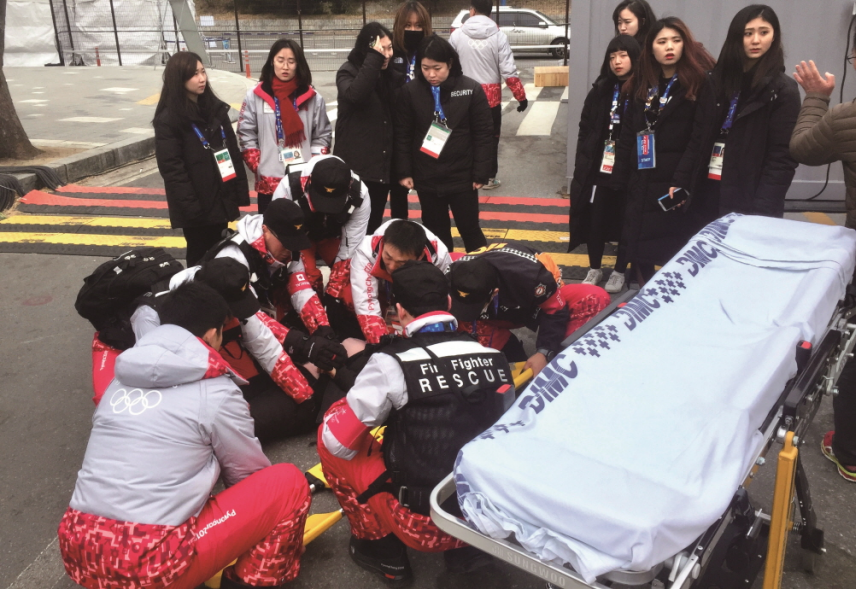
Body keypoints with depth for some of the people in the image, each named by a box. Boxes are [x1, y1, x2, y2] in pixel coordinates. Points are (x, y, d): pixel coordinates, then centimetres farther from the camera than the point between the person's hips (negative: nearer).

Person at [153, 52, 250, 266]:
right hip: (196, 205, -6)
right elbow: (172, 168, -15)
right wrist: (190, 205, -20)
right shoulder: (168, 119, -11)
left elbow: (232, 150, 11)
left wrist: (240, 189, 4)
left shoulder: (216, 108, 9)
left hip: (221, 199, 6)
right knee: (199, 256, 6)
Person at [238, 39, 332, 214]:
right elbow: (246, 136, 3)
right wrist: (258, 168, -5)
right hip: (268, 183, 0)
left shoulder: (312, 98, 3)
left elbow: (322, 137, 7)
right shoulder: (255, 97, 1)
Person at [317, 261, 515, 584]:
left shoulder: (391, 362, -16)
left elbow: (338, 442, -10)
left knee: (329, 436, 8)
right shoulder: (494, 358, -2)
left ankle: (383, 552, 17)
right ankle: (466, 548, 21)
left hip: (423, 525, -5)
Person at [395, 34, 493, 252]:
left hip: (462, 177, -2)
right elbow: (402, 135, 1)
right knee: (436, 231, 14)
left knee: (470, 229, 7)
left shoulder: (471, 90, -8)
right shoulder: (410, 92, -4)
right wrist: (404, 172, -2)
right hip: (426, 178, 2)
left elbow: (484, 134, -6)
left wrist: (480, 173, -8)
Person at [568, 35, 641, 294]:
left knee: (626, 221, 9)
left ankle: (619, 272, 24)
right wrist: (582, 165, 2)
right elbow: (585, 129, 8)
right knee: (595, 218, 8)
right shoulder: (601, 89, 5)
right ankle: (594, 269, 25)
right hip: (600, 167, 3)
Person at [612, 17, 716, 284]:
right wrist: (620, 179, 4)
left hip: (676, 182, -5)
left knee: (676, 252, 1)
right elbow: (628, 134, 10)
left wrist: (681, 180, -22)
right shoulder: (642, 83, 11)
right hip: (642, 179, 5)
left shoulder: (700, 83, -5)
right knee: (638, 244, 9)